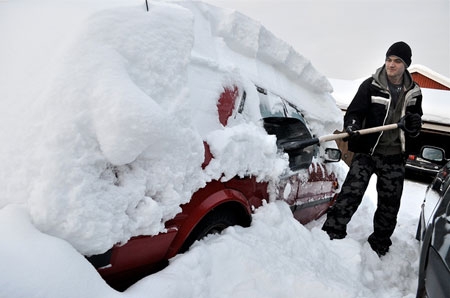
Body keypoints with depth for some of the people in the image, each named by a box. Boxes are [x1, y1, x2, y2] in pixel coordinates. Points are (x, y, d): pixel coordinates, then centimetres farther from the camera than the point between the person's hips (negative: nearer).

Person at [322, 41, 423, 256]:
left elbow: (414, 131, 18)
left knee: (390, 205, 11)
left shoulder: (413, 92, 9)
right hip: (367, 151, -4)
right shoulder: (371, 85, -3)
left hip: (395, 157, 4)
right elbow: (353, 112, -7)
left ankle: (379, 245, 29)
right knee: (351, 193, -15)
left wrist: (415, 124, -6)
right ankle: (331, 233, -5)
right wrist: (351, 126, -29)